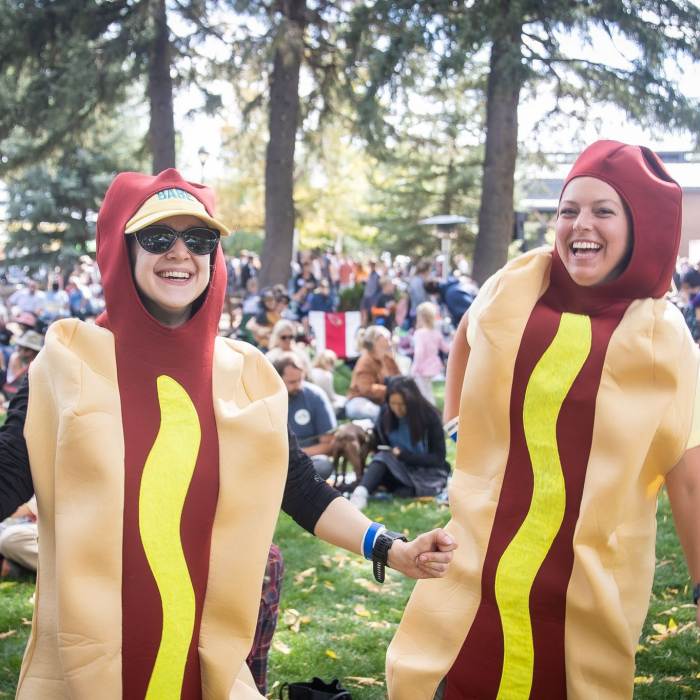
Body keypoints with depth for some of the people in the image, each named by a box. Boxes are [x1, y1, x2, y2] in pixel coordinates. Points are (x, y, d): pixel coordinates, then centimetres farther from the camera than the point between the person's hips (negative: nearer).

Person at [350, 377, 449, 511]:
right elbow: (378, 449, 5)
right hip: (400, 471, 3)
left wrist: (403, 455, -22)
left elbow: (438, 458, -11)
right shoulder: (385, 414, -4)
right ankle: (360, 493, -51)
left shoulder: (430, 416, -12)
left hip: (430, 473, -2)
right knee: (383, 456, -30)